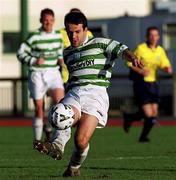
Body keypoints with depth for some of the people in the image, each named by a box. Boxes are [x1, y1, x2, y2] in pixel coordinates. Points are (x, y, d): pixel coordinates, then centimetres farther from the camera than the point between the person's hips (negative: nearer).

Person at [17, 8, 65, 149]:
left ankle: (48, 127, 7)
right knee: (39, 108, 1)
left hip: (53, 73, 3)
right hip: (37, 74, -3)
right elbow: (21, 53, -5)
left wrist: (61, 59, 3)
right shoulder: (34, 37, -8)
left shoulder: (59, 36, 6)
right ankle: (37, 139, 17)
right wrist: (33, 61, -18)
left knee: (60, 100, -19)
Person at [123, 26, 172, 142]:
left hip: (152, 83, 5)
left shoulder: (160, 50, 7)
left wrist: (168, 68, -11)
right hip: (141, 83, -5)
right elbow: (130, 63, -5)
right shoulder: (141, 48, -7)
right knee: (148, 114, -11)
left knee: (154, 114, 0)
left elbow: (165, 65, 12)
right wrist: (140, 71, -20)